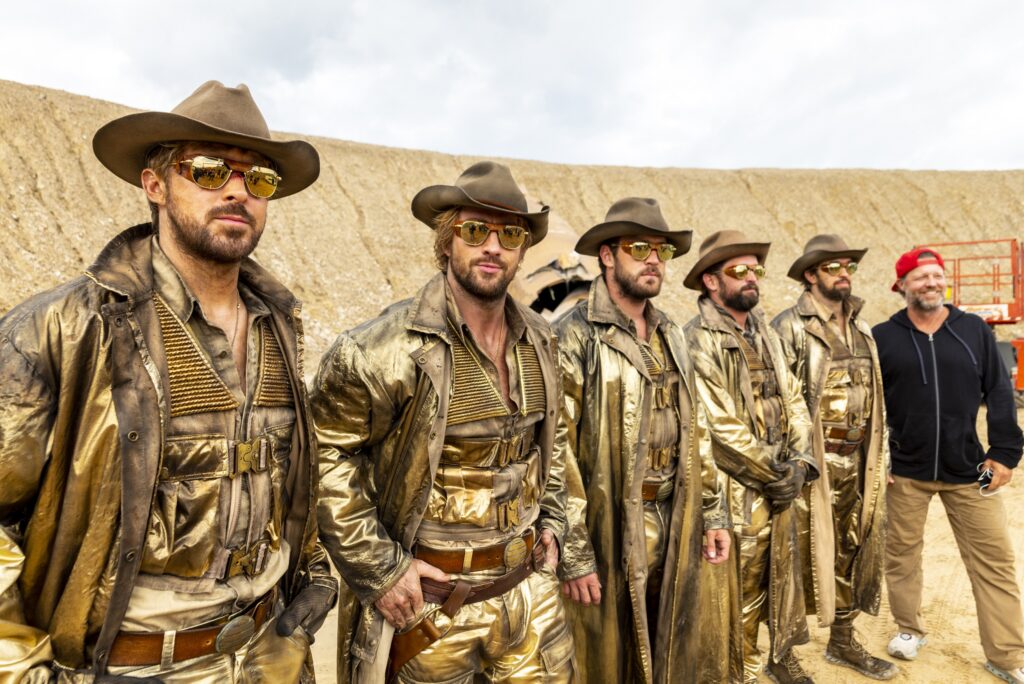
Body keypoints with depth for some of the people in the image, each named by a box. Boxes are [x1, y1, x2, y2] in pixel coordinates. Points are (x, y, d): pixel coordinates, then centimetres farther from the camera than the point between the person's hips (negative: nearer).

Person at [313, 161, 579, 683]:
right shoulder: (388, 348, -20)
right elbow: (324, 453, -17)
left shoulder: (539, 341, 1)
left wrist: (551, 520, 10)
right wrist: (378, 569, -15)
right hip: (431, 598, -5)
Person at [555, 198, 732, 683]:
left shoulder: (670, 335, 9)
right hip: (610, 534, -6)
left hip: (674, 532, 7)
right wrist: (574, 553, -17)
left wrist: (712, 513, 12)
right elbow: (557, 452, -18)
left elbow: (695, 429, 14)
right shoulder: (576, 337, -16)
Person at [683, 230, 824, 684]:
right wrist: (777, 473, -11)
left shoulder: (765, 333, 9)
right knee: (743, 587, 7)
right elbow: (722, 425, -20)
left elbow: (792, 399, 10)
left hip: (780, 484, 7)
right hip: (738, 491, -7)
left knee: (784, 573, 20)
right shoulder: (700, 340, -17)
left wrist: (799, 461, -3)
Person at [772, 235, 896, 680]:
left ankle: (843, 642, 35)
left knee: (852, 553, 17)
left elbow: (875, 398, 19)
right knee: (799, 557, 2)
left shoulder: (861, 330, 14)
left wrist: (881, 457, 16)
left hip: (856, 462, 7)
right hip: (810, 462, -7)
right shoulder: (791, 327, -10)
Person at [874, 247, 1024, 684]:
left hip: (968, 469, 2)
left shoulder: (974, 330, 3)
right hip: (904, 471, -1)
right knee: (901, 555, 11)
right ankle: (910, 629, 32)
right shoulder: (883, 337, -2)